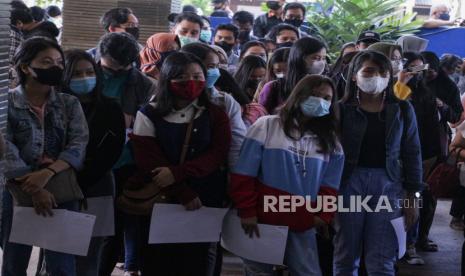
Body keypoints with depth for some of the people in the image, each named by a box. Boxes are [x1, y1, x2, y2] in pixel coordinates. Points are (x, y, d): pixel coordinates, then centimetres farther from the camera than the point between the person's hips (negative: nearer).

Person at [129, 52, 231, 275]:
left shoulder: (215, 114, 4)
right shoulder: (149, 114, -1)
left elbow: (218, 155, -7)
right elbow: (148, 160, -9)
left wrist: (177, 173, -20)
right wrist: (183, 193, -18)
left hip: (205, 200, 1)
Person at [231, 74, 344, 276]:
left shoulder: (330, 141, 9)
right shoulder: (267, 126, -1)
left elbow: (329, 185, 10)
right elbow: (244, 175, -3)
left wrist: (323, 216, -4)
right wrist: (247, 212, -6)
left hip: (302, 226, 2)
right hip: (262, 220, -2)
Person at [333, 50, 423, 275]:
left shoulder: (402, 109, 5)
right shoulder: (341, 108, 0)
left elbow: (412, 153, 7)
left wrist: (413, 194, 3)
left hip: (388, 184, 1)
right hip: (349, 182, -1)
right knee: (346, 258, 7)